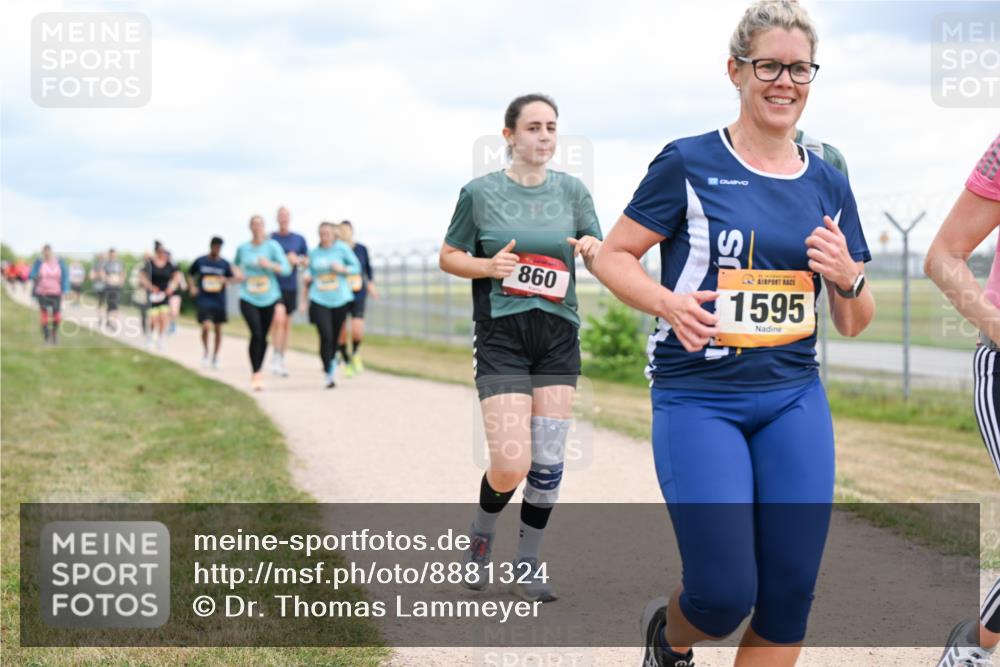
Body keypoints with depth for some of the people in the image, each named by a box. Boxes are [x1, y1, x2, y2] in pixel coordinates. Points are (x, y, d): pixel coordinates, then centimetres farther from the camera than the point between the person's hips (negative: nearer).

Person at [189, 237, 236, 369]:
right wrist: (193, 287, -2)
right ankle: (205, 351, 5)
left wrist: (225, 280, -11)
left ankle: (215, 357, 23)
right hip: (204, 300, -2)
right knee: (207, 326, -19)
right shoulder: (200, 261, -1)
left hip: (219, 301, 2)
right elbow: (191, 274, 13)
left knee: (218, 329, 8)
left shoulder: (224, 264, 1)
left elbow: (232, 278, 11)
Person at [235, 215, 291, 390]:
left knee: (263, 336, 9)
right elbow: (236, 264, 24)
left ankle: (257, 372, 28)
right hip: (248, 298, 0)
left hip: (269, 298, 0)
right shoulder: (243, 248, 3)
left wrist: (270, 265, -25)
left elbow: (286, 269, -9)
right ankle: (255, 374, -12)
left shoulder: (272, 246, -4)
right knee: (256, 334, -17)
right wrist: (237, 273, 3)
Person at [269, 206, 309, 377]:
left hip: (291, 286, 4)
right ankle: (276, 357, -15)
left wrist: (298, 260, -9)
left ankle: (281, 360, 22)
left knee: (286, 324, 10)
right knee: (279, 317, -23)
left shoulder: (299, 239, 7)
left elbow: (307, 261, 13)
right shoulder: (270, 238, -1)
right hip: (274, 285, -4)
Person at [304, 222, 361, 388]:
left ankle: (332, 360, 41)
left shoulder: (342, 248, 1)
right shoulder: (314, 253, 9)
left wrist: (342, 269, -15)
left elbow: (357, 267, 2)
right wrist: (308, 278, 0)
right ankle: (329, 374, -11)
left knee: (336, 336, 10)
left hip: (340, 300, 0)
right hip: (319, 300, 0)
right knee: (326, 336, -15)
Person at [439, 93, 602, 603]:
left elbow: (602, 256, 8)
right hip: (501, 336, -3)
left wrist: (593, 248, -16)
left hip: (559, 336, 3)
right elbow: (447, 257, 6)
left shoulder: (571, 190, 6)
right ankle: (480, 538, 19)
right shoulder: (480, 192, -1)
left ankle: (528, 564, 19)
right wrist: (488, 266, -13)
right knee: (510, 466, -11)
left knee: (548, 461, 3)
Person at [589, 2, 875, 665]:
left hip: (794, 399, 5)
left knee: (790, 592, -1)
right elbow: (612, 256, 0)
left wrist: (848, 278, -9)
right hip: (698, 399, -4)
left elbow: (854, 324, 14)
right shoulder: (689, 164, -4)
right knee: (726, 593, -8)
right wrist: (668, 303, -19)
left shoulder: (828, 184, 10)